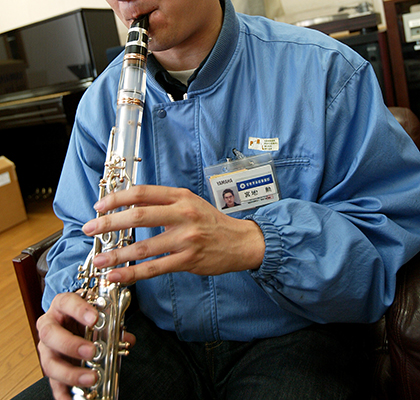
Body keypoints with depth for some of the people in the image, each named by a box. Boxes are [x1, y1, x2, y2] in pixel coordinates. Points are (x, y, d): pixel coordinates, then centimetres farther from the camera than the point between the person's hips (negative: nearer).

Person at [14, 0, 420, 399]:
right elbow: (82, 233, 9)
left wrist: (255, 242, -30)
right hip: (157, 340, 3)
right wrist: (74, 297, -15)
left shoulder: (325, 71, -9)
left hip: (292, 339, -2)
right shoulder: (102, 101, 4)